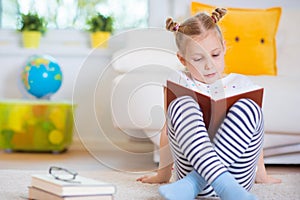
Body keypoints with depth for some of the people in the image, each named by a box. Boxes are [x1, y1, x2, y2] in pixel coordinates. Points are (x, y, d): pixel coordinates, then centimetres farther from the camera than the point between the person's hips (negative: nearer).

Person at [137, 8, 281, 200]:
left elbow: (255, 131, 19)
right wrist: (163, 173, 16)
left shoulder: (240, 83, 13)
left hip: (238, 176, 1)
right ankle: (224, 184, -42)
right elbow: (168, 130, 12)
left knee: (248, 108, -22)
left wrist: (261, 173, 21)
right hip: (190, 169, -1)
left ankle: (192, 184, -31)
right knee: (181, 105, -23)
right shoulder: (178, 83, 8)